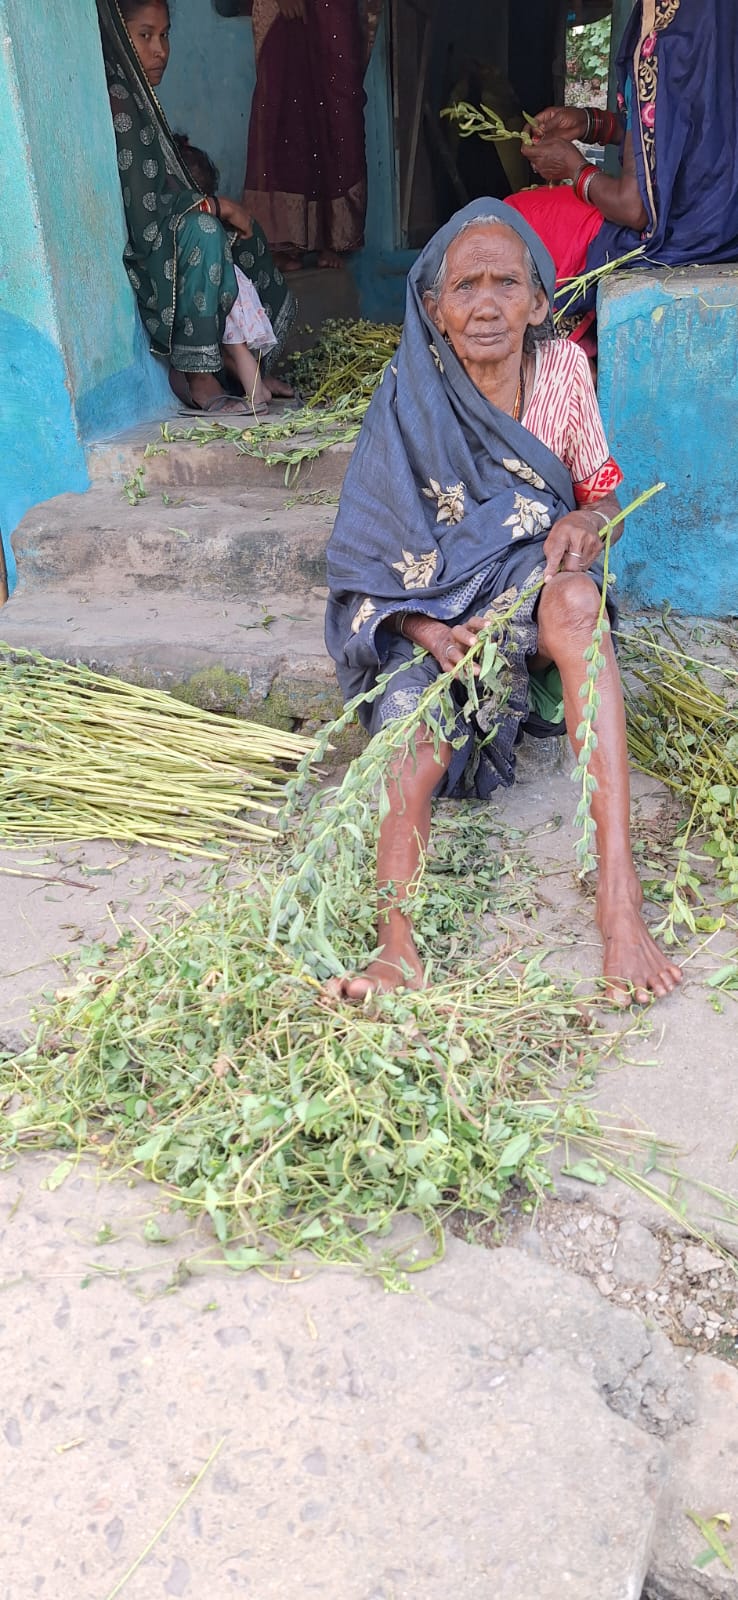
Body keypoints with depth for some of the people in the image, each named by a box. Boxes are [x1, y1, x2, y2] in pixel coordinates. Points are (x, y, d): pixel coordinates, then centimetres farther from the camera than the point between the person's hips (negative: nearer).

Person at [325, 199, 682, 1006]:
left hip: (532, 590, 1)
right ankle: (397, 946, -42)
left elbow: (600, 490, 8)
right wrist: (425, 630, -26)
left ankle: (618, 885, -42)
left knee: (574, 597, -36)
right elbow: (370, 559, -8)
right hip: (434, 613, 0)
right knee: (417, 726, -33)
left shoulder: (564, 369, -2)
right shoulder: (410, 404, -10)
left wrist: (587, 523, -18)